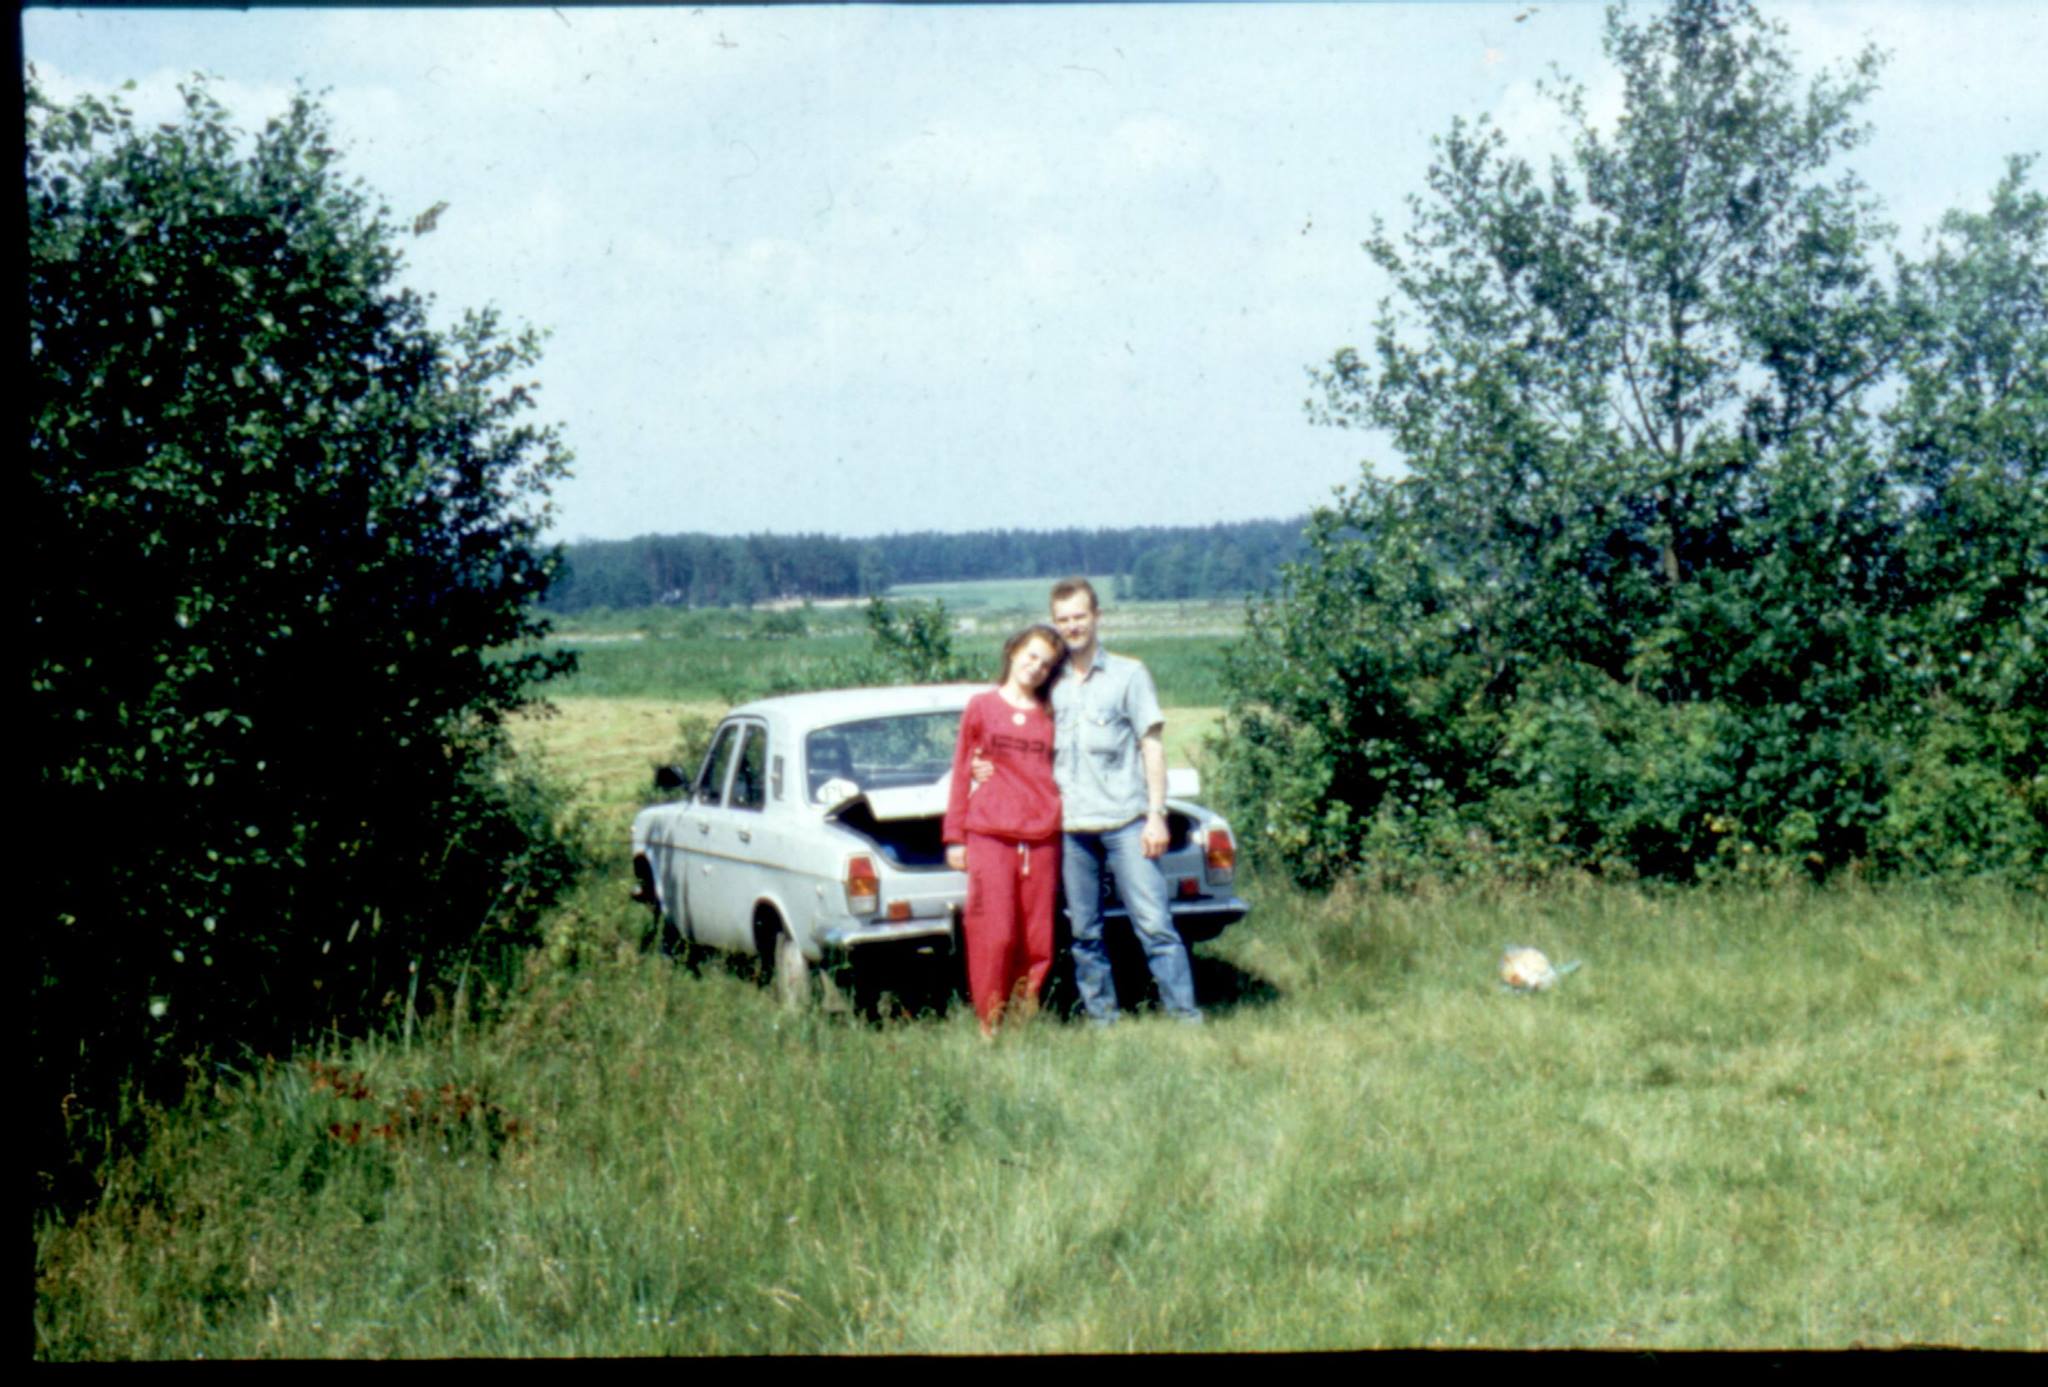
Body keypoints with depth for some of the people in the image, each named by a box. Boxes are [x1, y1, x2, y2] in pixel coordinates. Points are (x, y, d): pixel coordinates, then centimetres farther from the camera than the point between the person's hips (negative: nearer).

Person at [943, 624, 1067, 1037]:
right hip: (990, 835, -2)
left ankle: (1025, 1017, 13)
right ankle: (989, 1024, 1)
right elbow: (961, 771, 9)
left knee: (1038, 940, 2)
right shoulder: (981, 706, 8)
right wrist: (955, 837, 5)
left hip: (1042, 838, 2)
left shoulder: (1050, 716, 13)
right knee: (994, 934, -8)